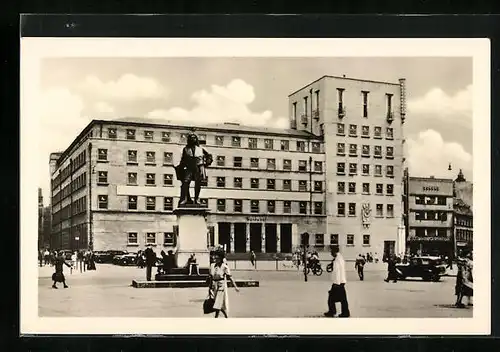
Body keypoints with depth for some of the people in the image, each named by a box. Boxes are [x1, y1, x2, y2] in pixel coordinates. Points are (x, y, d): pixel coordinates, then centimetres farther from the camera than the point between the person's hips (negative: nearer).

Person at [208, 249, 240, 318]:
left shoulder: (224, 266, -11)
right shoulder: (212, 265, 4)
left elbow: (230, 277, -12)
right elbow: (210, 277, 11)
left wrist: (235, 286, -16)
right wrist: (209, 288, 13)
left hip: (221, 285, -5)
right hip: (214, 285, 5)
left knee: (218, 304, -6)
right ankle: (226, 316, 32)